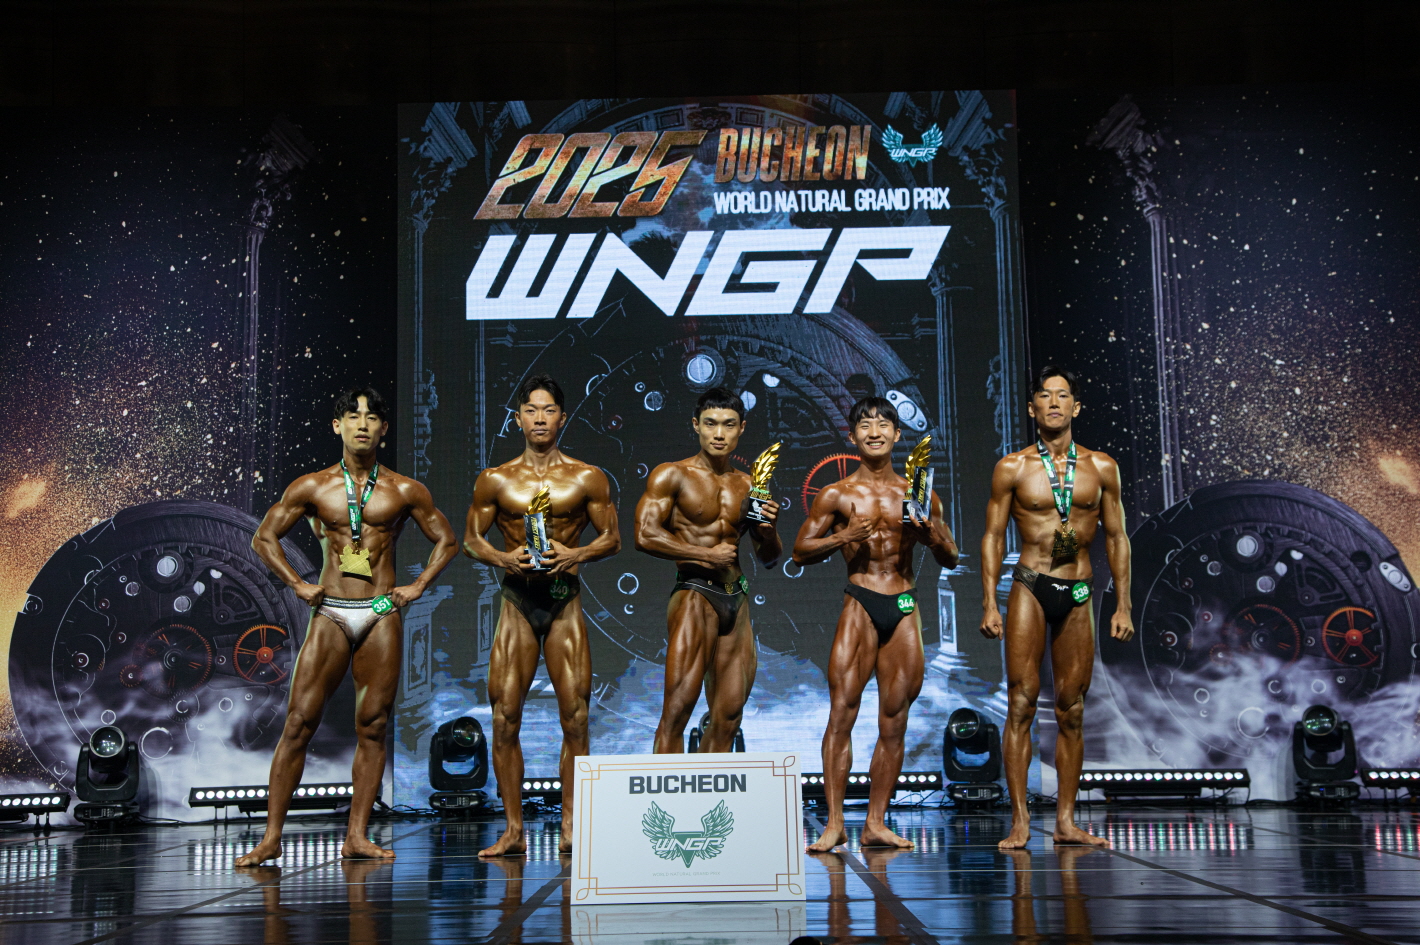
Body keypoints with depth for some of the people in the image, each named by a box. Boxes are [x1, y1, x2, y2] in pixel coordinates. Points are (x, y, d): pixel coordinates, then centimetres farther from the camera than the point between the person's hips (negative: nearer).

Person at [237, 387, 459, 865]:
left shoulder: (405, 491, 6)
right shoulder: (311, 488, 4)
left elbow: (446, 540, 15)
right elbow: (264, 538, 12)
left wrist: (418, 585, 5)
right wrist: (298, 584, 4)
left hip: (382, 616, 1)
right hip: (330, 614, -1)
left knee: (372, 726, 1)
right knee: (299, 723, -5)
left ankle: (356, 837, 8)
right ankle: (272, 836, 1)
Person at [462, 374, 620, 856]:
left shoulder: (587, 478, 6)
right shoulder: (495, 480, 9)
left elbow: (612, 537, 7)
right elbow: (470, 538, 11)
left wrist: (576, 554, -12)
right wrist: (502, 558, -9)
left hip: (565, 602, -1)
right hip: (517, 602, 1)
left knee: (575, 717, -5)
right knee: (504, 717, -3)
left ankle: (570, 826, 5)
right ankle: (513, 830, 5)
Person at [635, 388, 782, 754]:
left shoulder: (748, 486, 15)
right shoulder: (672, 476, 0)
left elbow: (770, 559, 20)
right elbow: (646, 535, -12)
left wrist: (769, 531, -3)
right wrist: (706, 555, -8)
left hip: (737, 600, 6)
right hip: (694, 596, -6)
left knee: (729, 716, 6)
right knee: (678, 707, -13)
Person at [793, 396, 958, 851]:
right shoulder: (837, 495, 4)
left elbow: (951, 559, 15)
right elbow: (801, 551, 6)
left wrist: (931, 534, -6)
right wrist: (843, 537, -10)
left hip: (905, 609, 3)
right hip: (860, 606, -3)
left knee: (894, 722, 4)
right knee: (842, 711, -9)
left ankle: (876, 823, 12)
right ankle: (835, 822, -4)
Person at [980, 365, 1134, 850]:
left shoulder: (1101, 468, 7)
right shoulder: (1012, 468, 2)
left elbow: (1116, 538, 12)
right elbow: (993, 536, 4)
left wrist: (1123, 605, 7)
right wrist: (989, 604, -3)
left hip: (1078, 595, 2)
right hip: (1029, 589, -2)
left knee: (1072, 709, 5)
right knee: (1021, 704, -5)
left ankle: (1066, 821, 12)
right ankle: (1020, 821, -1)